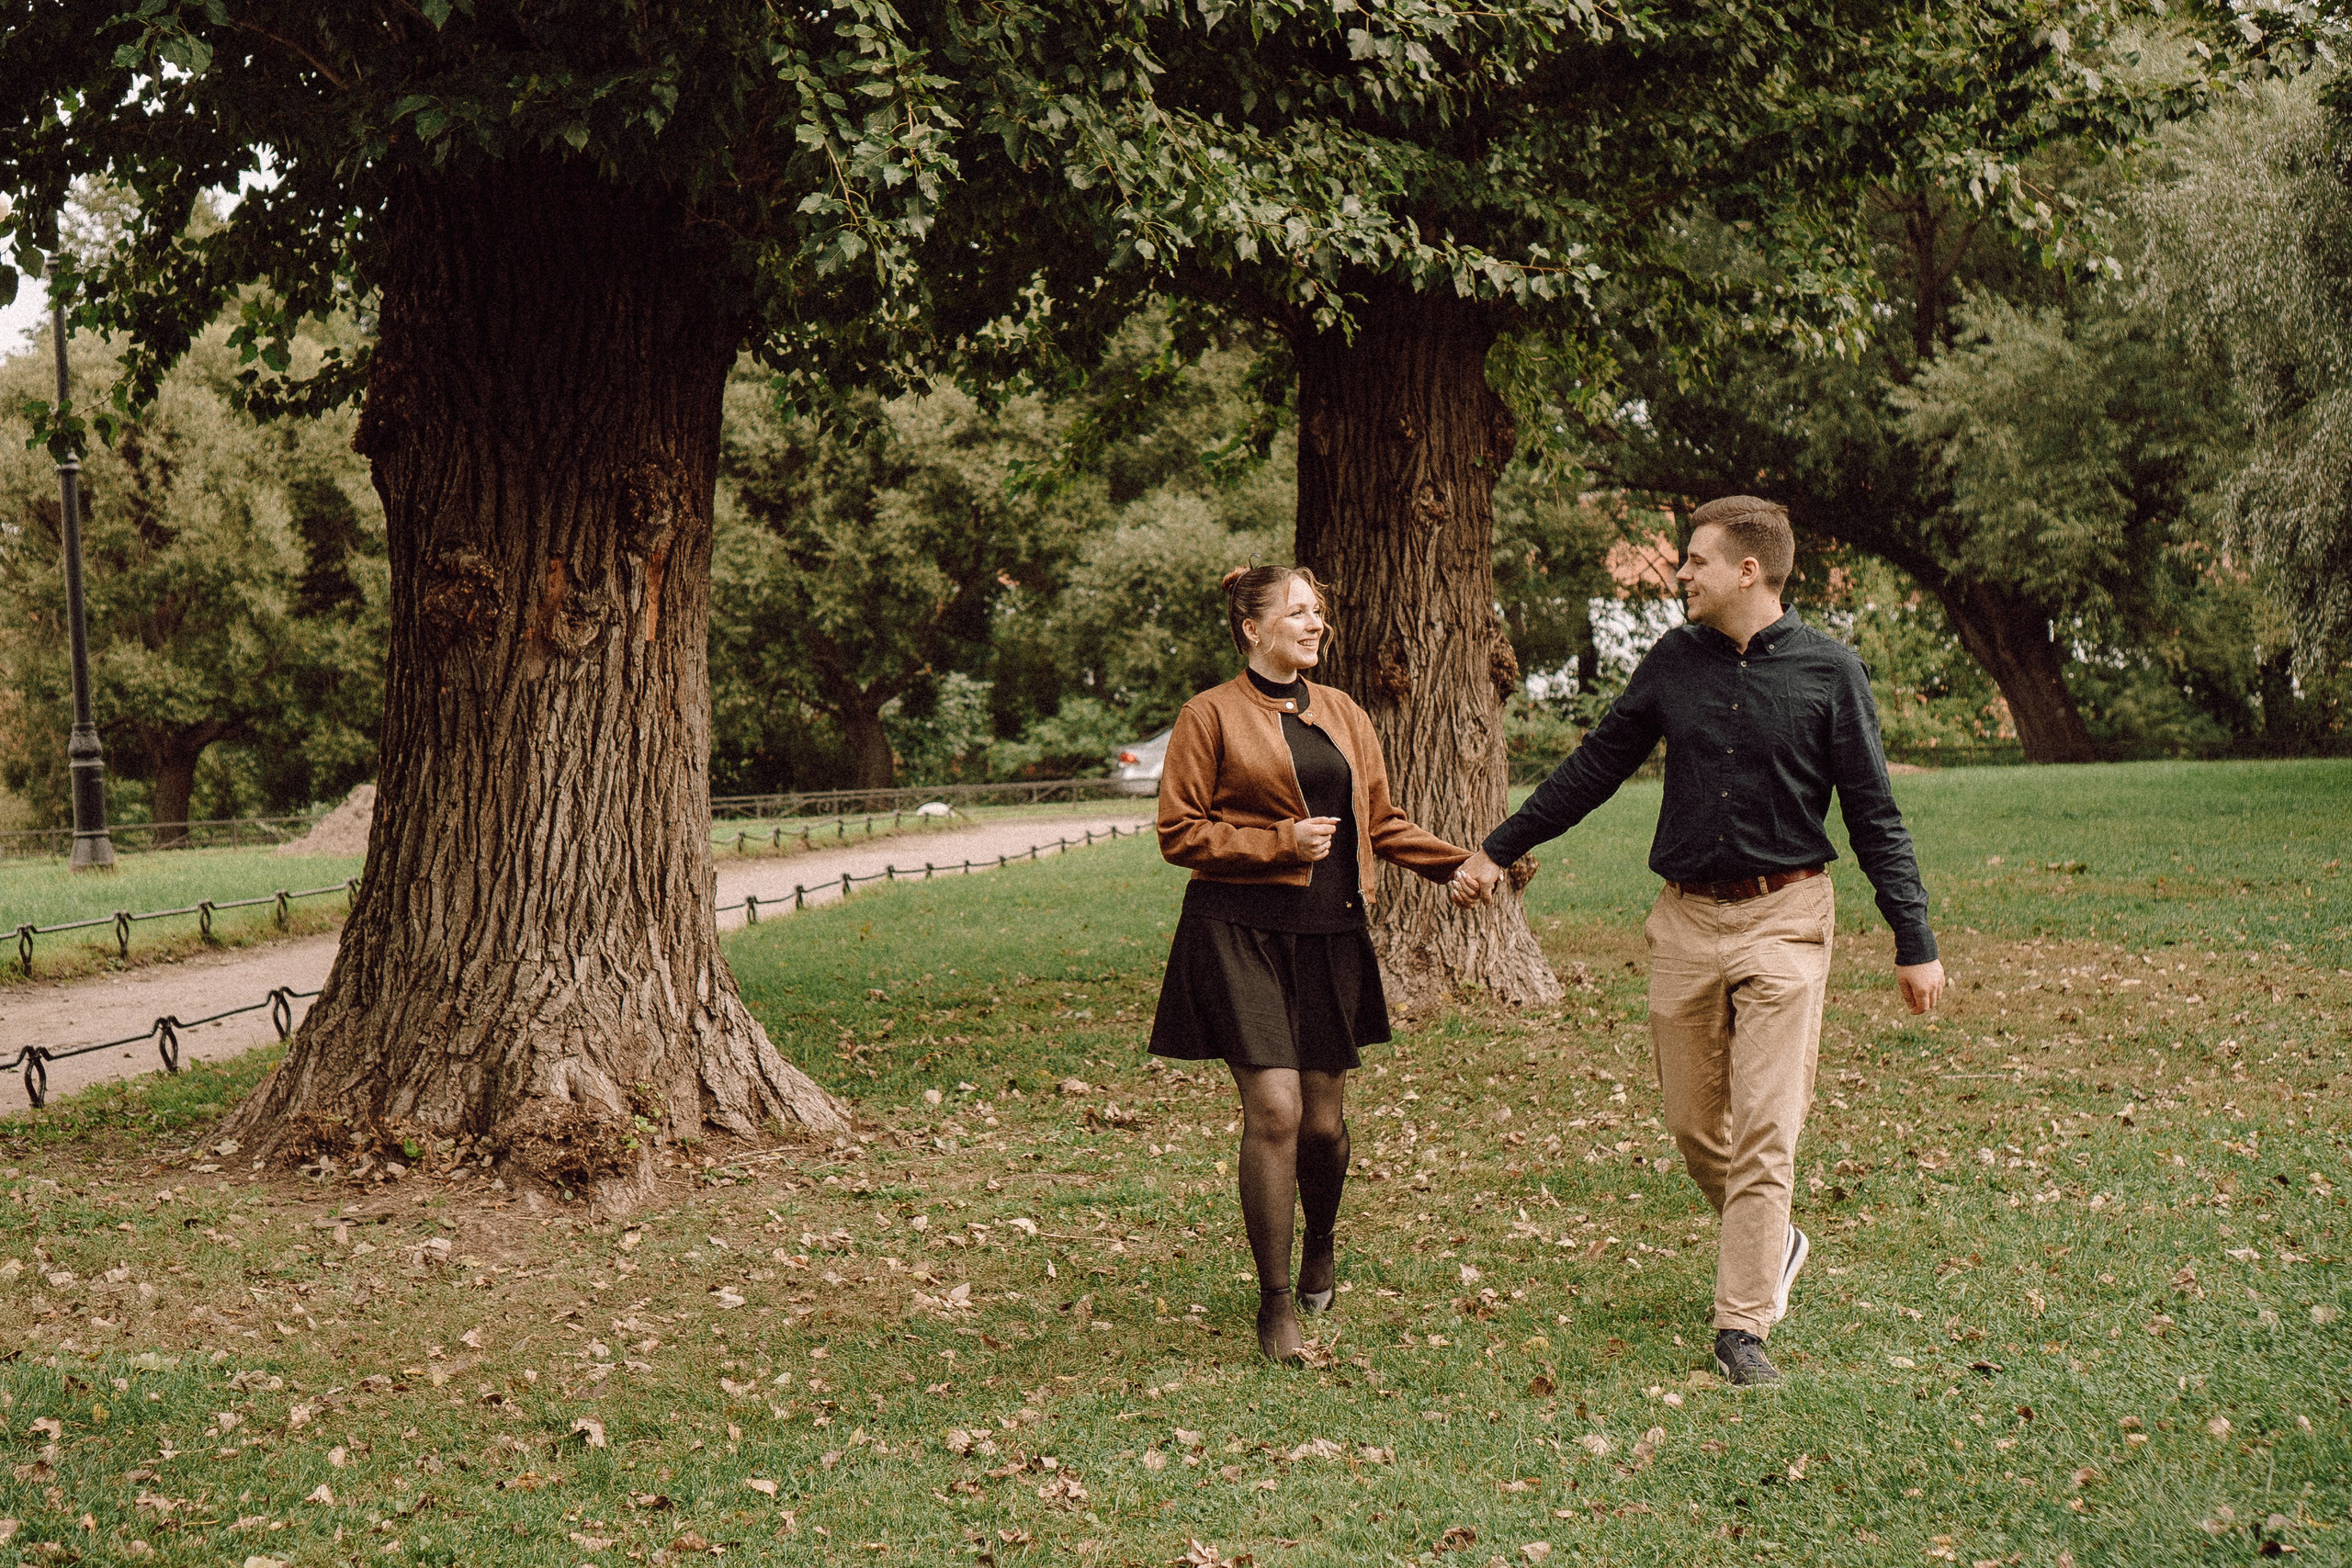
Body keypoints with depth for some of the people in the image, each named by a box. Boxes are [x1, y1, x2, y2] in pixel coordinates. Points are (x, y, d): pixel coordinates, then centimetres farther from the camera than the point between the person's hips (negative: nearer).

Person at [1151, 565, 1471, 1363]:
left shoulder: (1343, 715, 15)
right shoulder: (1211, 715, -1)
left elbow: (1382, 822, 18)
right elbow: (1179, 833, -4)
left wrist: (1466, 865, 7)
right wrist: (1281, 842, -12)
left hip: (1330, 935, 5)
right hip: (1241, 932, -5)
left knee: (1323, 1118, 6)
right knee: (1274, 1110, -13)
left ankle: (1320, 1248, 38)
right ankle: (1275, 1307, -2)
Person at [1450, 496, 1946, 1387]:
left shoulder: (1828, 671, -4)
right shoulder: (1676, 661, 6)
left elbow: (1873, 816, -2)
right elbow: (1595, 767, 15)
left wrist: (1914, 943, -4)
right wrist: (1499, 850, 16)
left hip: (1783, 920, -4)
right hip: (1686, 920, 4)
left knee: (1764, 1129, -8)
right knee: (1692, 1122, 9)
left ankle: (1741, 1326, -3)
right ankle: (1771, 1245, 34)